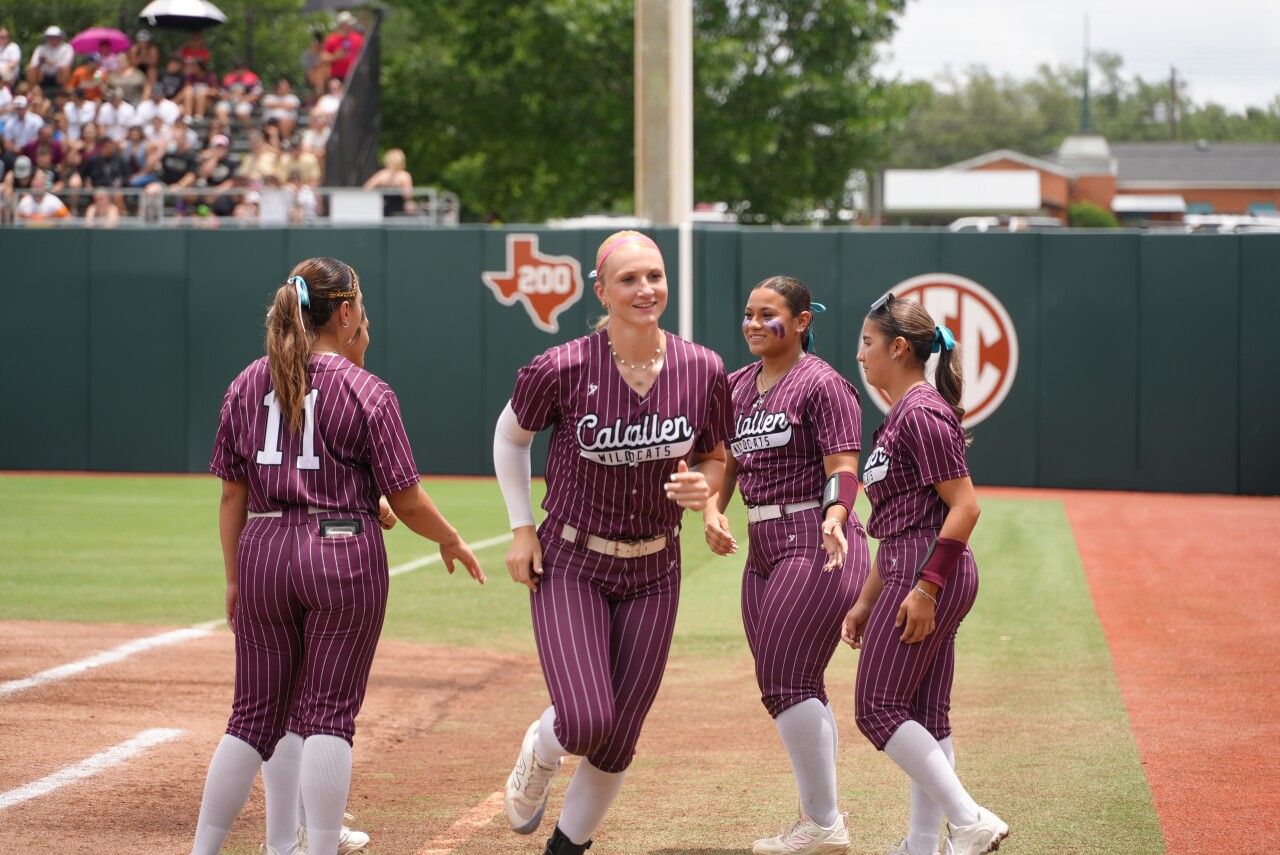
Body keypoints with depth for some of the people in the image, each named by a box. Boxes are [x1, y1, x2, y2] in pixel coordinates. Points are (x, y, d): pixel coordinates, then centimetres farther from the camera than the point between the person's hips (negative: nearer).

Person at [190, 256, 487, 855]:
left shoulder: (247, 385, 8)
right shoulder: (366, 391, -4)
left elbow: (233, 494, 9)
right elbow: (406, 501, -3)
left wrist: (234, 577, 16)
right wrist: (451, 540, 14)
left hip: (263, 554, 4)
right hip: (346, 557, -4)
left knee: (255, 715, 11)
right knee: (328, 715, 0)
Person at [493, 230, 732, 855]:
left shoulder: (703, 370, -8)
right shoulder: (562, 370, -16)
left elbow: (715, 459, 8)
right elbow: (509, 437, 3)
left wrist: (702, 487, -15)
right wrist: (522, 529, -2)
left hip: (654, 572, 3)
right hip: (569, 564, -3)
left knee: (617, 743, 5)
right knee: (586, 722, -18)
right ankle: (540, 752, 19)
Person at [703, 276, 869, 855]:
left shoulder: (821, 384, -8)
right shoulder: (738, 386, 15)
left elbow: (843, 469, -14)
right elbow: (723, 464, 16)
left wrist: (833, 518, -34)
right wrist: (711, 511, -4)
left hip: (815, 544, -8)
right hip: (762, 548, 8)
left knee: (787, 679, -13)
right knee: (788, 684, 10)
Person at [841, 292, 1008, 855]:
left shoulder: (921, 413, -13)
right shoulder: (902, 415, 19)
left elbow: (964, 506, -19)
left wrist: (925, 587, -22)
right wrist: (866, 602, 22)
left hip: (930, 572, -10)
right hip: (916, 576, 10)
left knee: (878, 708, -8)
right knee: (925, 718, 10)